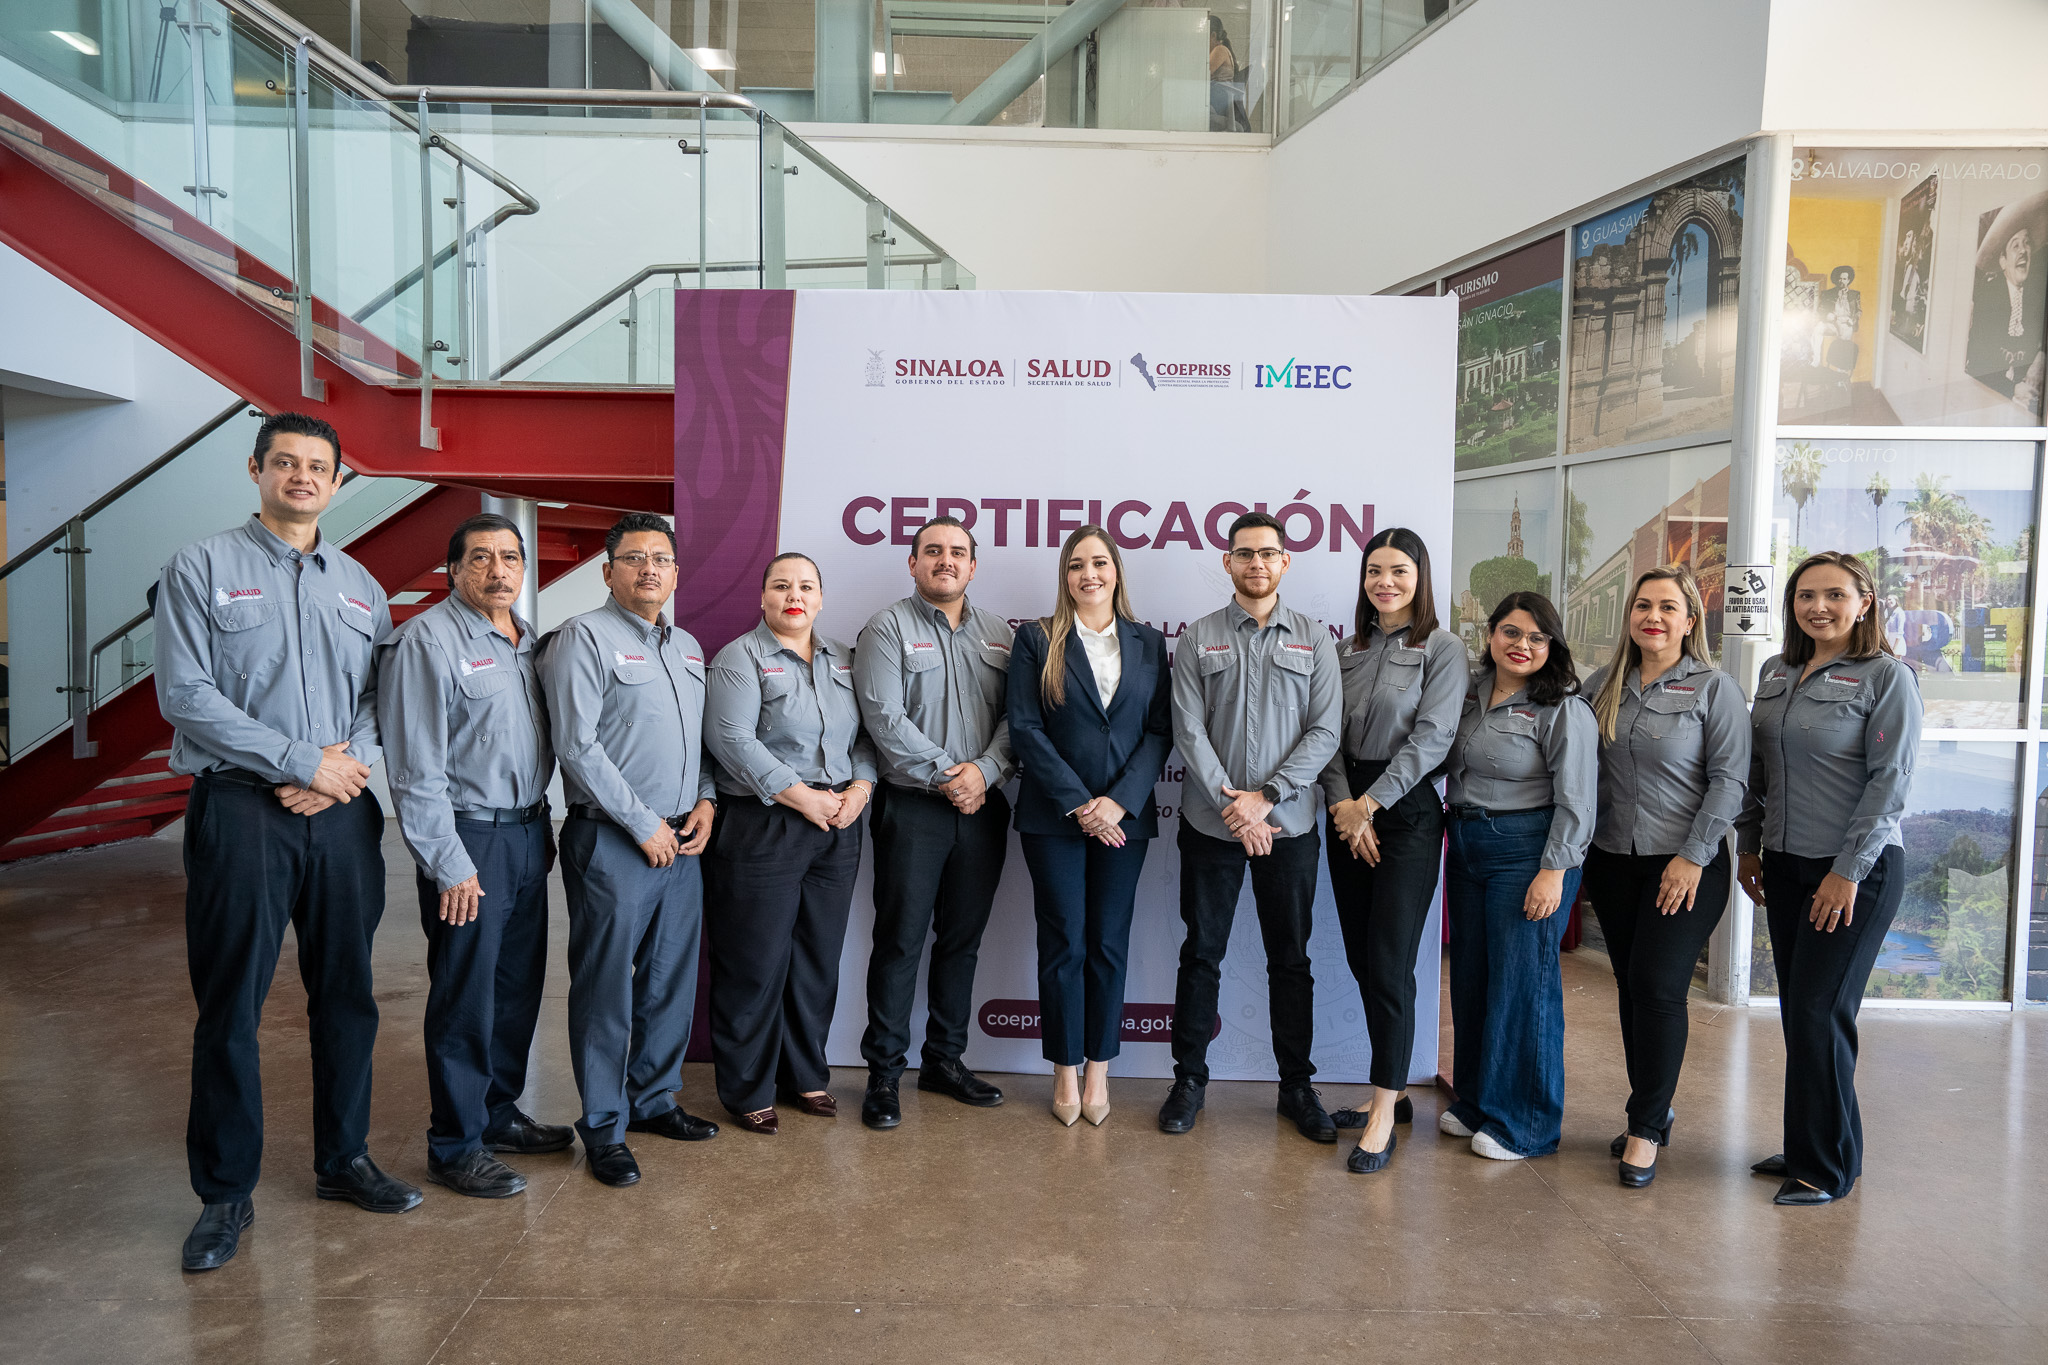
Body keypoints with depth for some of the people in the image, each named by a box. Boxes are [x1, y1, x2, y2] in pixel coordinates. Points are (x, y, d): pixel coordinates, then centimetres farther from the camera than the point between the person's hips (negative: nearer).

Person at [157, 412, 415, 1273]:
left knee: (346, 993, 11)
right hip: (241, 812, -4)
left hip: (341, 813, 4)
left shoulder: (360, 586, 13)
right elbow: (185, 695, -9)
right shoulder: (203, 568, 0)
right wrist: (303, 761, -13)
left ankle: (343, 1160, 27)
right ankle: (224, 1193, 17)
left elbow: (383, 696, 10)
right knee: (230, 1006, 2)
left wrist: (350, 763, -10)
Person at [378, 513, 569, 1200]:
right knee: (465, 995, 0)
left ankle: (498, 1112, 31)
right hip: (470, 837, -7)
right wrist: (450, 864, -16)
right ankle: (455, 1146, 14)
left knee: (519, 983, 15)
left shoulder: (529, 639, 12)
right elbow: (417, 768, -15)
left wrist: (543, 828, 14)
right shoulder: (427, 640, -11)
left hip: (528, 832, 8)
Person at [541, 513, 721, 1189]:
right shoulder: (584, 638, -7)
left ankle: (653, 1099, 30)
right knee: (606, 987, 1)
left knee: (672, 981, 14)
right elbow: (577, 745, -14)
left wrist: (706, 799, 4)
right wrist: (644, 824, -13)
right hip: (612, 842, -7)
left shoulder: (688, 646, 16)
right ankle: (603, 1127, 14)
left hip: (681, 840, 7)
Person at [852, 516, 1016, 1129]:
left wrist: (984, 770, -11)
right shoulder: (888, 629, -2)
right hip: (912, 808, -4)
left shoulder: (998, 634, 12)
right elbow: (885, 718, -12)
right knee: (900, 940, -1)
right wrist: (945, 775, -14)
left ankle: (945, 1060, 25)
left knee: (962, 939, 12)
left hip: (981, 808, 5)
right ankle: (884, 1072, 10)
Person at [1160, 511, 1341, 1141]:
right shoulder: (1198, 638, 4)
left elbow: (1325, 731, -1)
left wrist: (1267, 795, -12)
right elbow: (1189, 730, -4)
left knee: (1290, 958, 9)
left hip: (1289, 826, 1)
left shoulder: (1313, 638, 6)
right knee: (1201, 954, 7)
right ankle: (1189, 1078, 21)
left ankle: (1297, 1085, 22)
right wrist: (1231, 804, -13)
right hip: (1211, 824, 0)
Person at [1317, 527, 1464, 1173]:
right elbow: (1329, 734, 6)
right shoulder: (1349, 650, 13)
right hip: (1348, 812, 5)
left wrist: (1370, 803, -14)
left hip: (1407, 812, -5)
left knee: (1389, 964, -7)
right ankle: (1390, 1090, 22)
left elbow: (1431, 738, -11)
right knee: (1362, 959, 9)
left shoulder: (1442, 649, -2)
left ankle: (1384, 1115, 1)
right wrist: (1343, 805, -8)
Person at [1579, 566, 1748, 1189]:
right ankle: (1653, 1108, 25)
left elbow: (1729, 779, -8)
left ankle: (1647, 1128, 7)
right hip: (1612, 860, 5)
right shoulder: (1603, 686, 9)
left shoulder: (1713, 688, -4)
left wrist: (1693, 857, -13)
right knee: (1630, 986, 10)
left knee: (1659, 987, -7)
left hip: (1684, 865, -4)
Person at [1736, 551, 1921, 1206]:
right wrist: (1750, 845, 13)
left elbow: (1890, 780, -12)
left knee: (1821, 1011, -3)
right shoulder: (1775, 672, 10)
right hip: (1786, 862, 6)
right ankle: (1807, 1146, 24)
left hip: (1857, 867, -6)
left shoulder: (1887, 677, -8)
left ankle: (1826, 1165, 12)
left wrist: (1849, 870, -15)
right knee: (1796, 1010, 10)